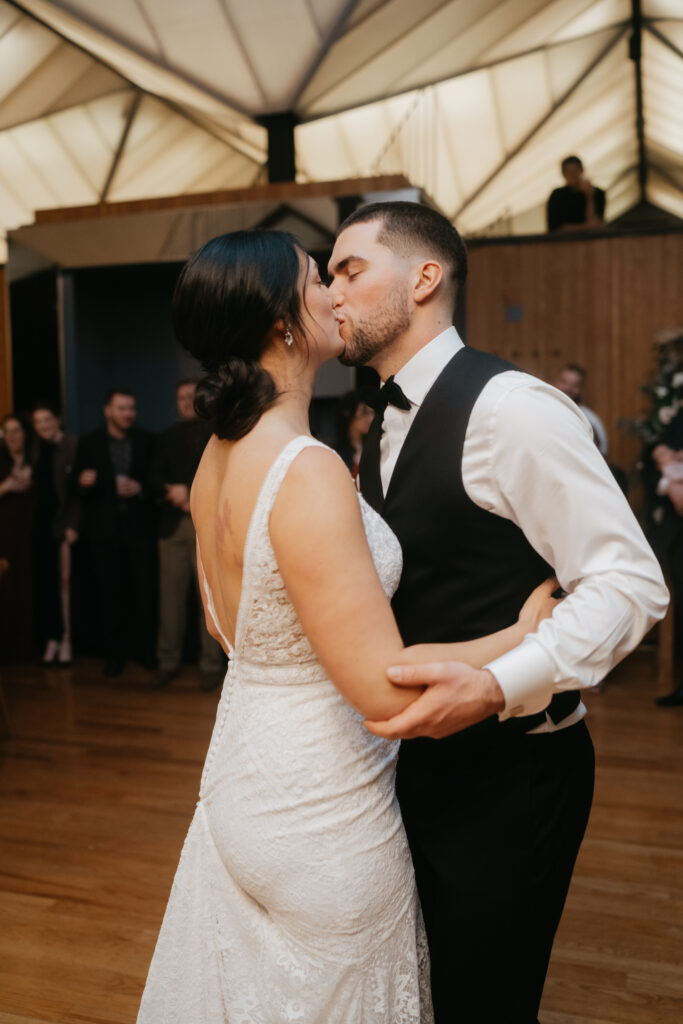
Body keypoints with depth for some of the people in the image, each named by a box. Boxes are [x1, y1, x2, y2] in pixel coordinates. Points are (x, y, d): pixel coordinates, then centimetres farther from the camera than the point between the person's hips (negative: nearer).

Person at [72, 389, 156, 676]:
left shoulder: (146, 441, 7)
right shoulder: (89, 443, 5)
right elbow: (79, 488, 4)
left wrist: (140, 489, -14)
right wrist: (83, 483, -19)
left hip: (138, 526, 0)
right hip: (104, 529, 0)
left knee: (143, 592, 1)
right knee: (110, 593, 3)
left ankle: (144, 649, 15)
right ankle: (114, 653, 13)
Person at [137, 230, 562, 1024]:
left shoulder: (217, 458, 0)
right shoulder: (308, 472, -28)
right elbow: (383, 685, -29)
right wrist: (523, 633, -17)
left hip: (240, 776, 8)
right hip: (318, 804, -8)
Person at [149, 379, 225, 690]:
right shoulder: (168, 437, 18)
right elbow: (156, 477, 12)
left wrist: (188, 492, -10)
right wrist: (175, 494, -8)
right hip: (173, 524, 3)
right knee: (170, 595, 2)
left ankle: (212, 664, 4)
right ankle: (168, 662, 12)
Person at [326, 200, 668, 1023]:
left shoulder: (508, 407, -20)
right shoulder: (386, 428, 8)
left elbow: (629, 582, -22)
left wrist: (495, 686, -33)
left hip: (507, 771, -8)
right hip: (418, 760, 9)